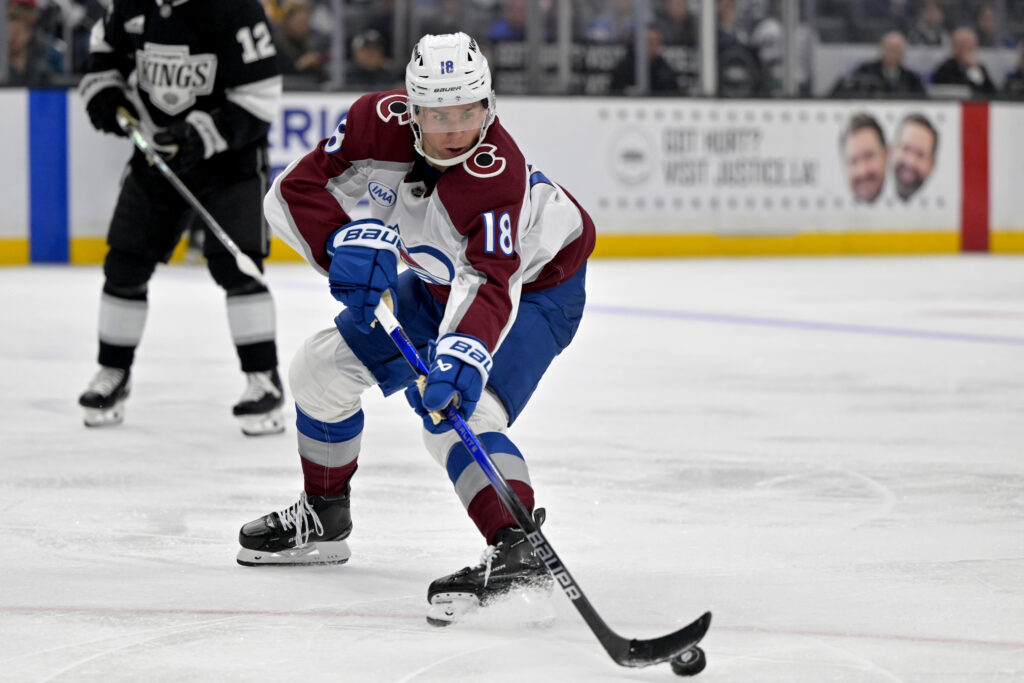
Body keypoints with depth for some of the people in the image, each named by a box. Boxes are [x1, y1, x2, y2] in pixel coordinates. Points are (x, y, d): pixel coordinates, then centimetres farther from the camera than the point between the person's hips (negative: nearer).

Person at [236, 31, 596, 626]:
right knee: (322, 369, 9)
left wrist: (462, 354, -66)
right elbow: (295, 193, -18)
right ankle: (323, 519, 30)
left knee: (458, 411, -31)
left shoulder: (497, 172, -39)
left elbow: (491, 285, -49)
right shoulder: (380, 122, -22)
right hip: (442, 279, 7)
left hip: (535, 283, -7)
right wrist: (347, 242, -36)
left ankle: (518, 551, -44)